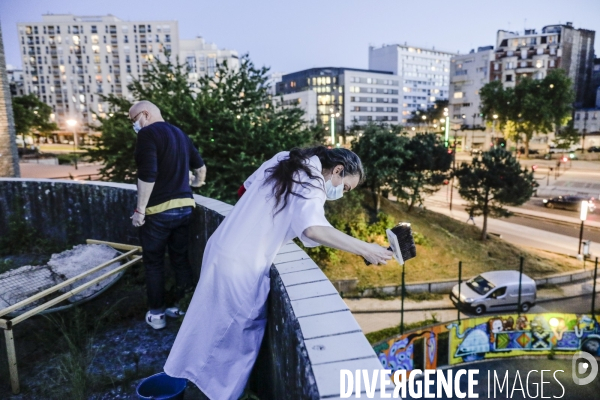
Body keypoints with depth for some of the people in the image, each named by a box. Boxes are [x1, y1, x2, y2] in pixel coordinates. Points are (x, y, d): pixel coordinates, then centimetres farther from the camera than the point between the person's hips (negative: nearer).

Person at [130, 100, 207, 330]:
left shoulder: (148, 133, -10)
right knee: (180, 259, 15)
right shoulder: (180, 134, 14)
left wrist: (140, 210, -15)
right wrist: (197, 184, 39)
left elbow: (147, 175, -20)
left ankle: (156, 314, 17)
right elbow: (200, 167, 19)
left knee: (154, 263, 8)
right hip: (184, 207, 7)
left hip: (159, 210, -7)